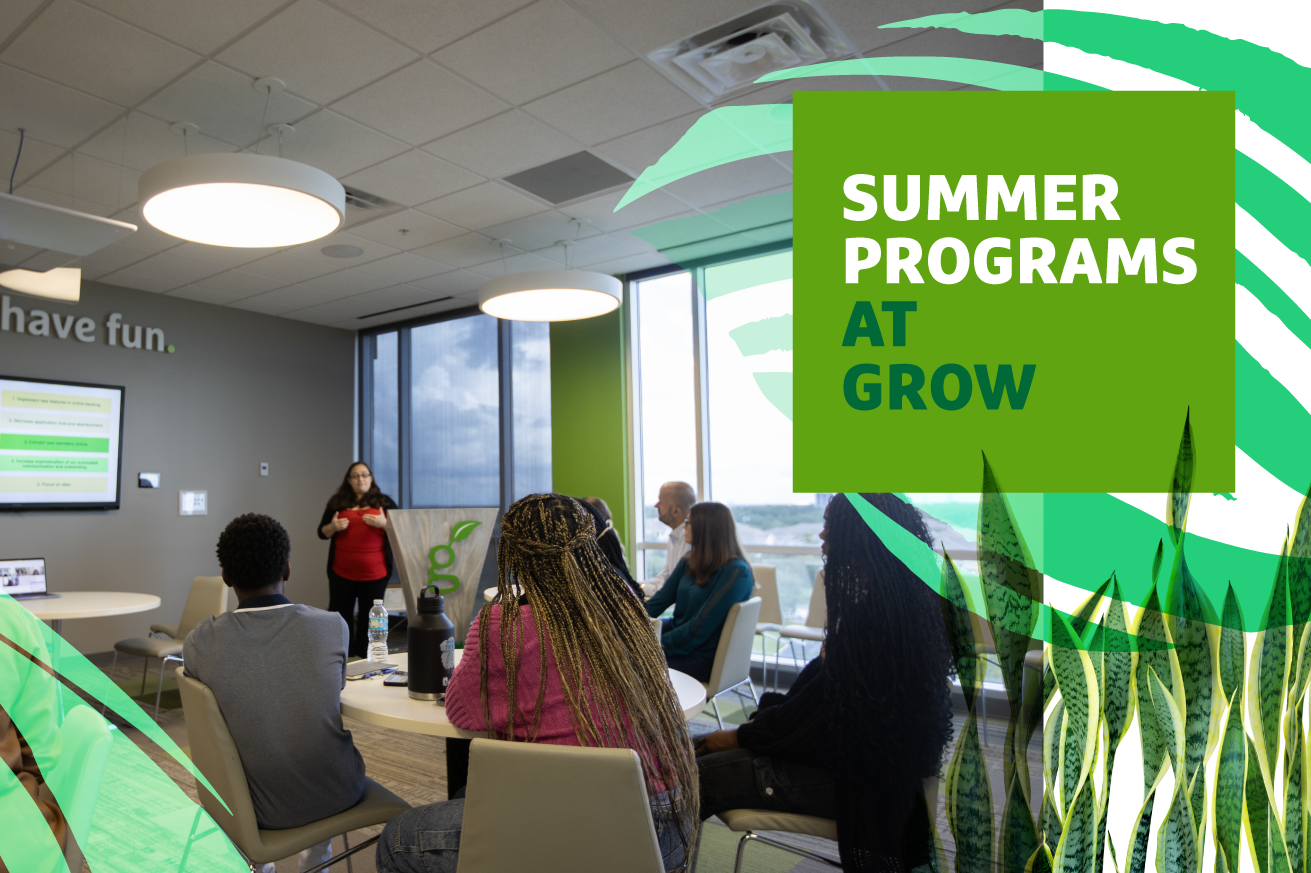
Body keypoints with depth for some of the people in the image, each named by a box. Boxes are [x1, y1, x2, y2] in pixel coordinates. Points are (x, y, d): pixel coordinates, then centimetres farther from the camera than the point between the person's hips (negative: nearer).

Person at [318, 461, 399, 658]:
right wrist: (333, 527, -9)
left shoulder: (384, 502, 6)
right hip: (341, 573, 2)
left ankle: (362, 658, 16)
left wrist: (383, 523, -16)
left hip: (374, 573, -1)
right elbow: (322, 532, 12)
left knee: (369, 619, 5)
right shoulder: (337, 502, 10)